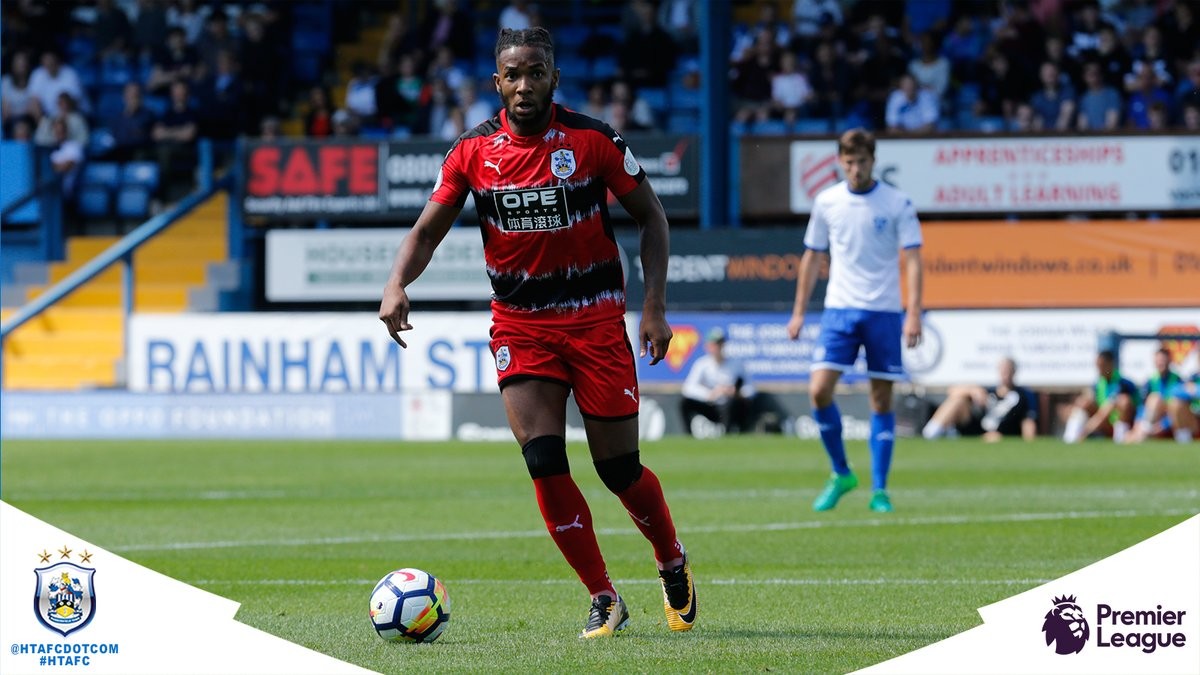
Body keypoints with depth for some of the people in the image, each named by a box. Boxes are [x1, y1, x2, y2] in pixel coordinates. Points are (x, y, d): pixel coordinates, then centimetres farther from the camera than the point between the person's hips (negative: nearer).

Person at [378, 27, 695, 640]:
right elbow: (428, 228, 1)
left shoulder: (592, 141, -8)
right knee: (544, 461, -12)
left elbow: (650, 215, 1)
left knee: (619, 468, 0)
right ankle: (603, 600, 0)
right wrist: (397, 284, -19)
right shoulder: (472, 151, -2)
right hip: (520, 324, 2)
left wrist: (655, 306, -8)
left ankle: (673, 566, 29)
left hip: (595, 317, -2)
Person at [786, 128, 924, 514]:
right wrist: (799, 312, 12)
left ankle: (879, 490, 7)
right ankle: (841, 474, 6)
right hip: (839, 309, 2)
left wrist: (913, 313, -16)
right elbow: (813, 257, 14)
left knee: (882, 399, 0)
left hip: (884, 312, -2)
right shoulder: (826, 202, 5)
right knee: (819, 391, -12)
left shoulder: (897, 204, -2)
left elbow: (912, 259, -6)